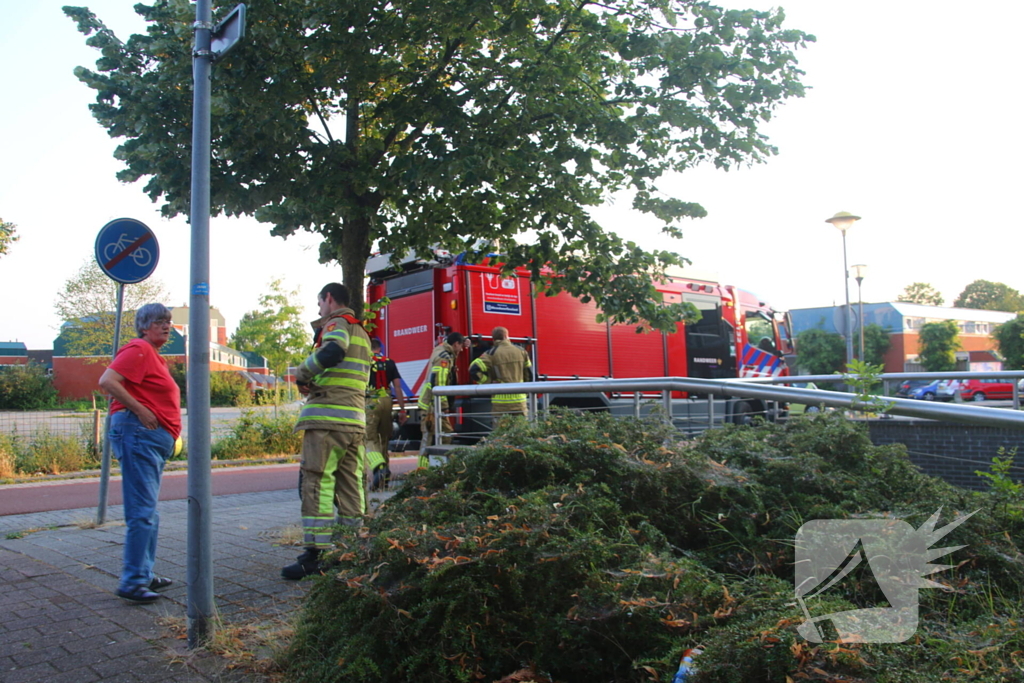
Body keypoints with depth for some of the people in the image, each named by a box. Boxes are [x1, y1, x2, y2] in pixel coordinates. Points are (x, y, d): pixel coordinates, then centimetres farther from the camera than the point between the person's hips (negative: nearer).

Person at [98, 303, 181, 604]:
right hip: (138, 433, -11)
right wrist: (140, 410, -19)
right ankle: (132, 582, -8)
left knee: (149, 512, 15)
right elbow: (107, 380, -20)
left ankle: (145, 575, 23)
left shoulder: (153, 355, 21)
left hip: (154, 438, 11)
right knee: (142, 511, -11)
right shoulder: (138, 349, -8)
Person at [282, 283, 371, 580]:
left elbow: (333, 352, -26)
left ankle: (314, 554, -8)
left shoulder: (338, 324, -3)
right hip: (355, 420, 9)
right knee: (350, 486, 10)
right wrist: (314, 382, 16)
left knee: (317, 483, -7)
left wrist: (303, 374, -11)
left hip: (328, 416, -9)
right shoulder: (361, 331, 25)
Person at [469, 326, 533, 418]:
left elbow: (474, 370, -14)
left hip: (501, 401, -3)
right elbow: (529, 375, 10)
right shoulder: (521, 351, 6)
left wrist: (488, 383, -4)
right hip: (519, 400, 3)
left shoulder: (491, 354, -5)